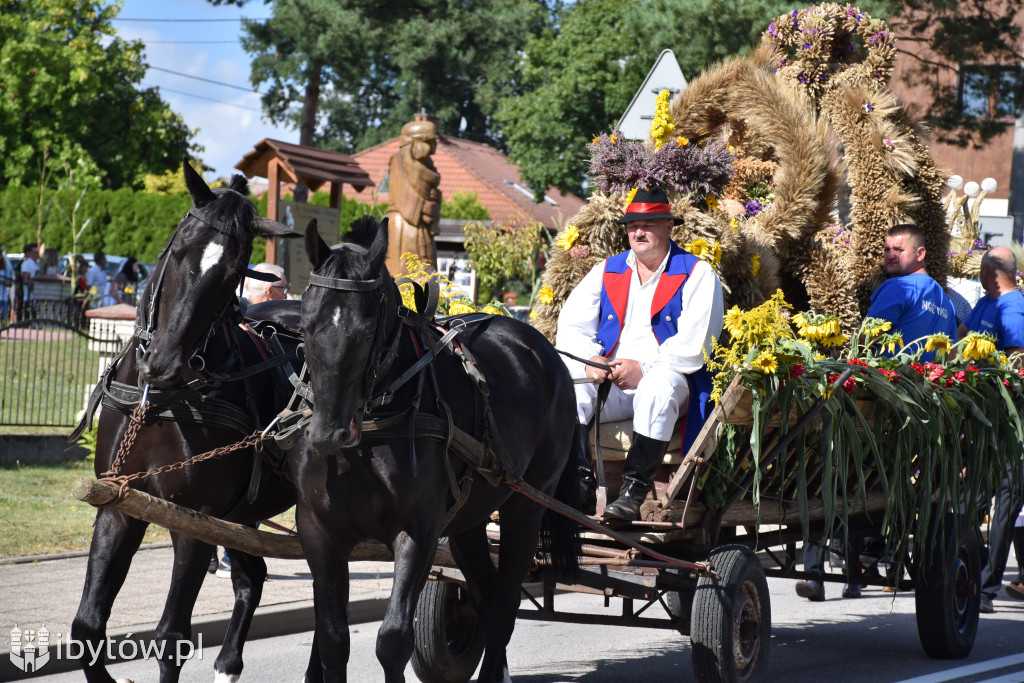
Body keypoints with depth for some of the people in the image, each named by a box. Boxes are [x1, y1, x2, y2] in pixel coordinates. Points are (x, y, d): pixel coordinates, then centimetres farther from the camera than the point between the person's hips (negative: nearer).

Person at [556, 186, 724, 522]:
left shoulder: (697, 275, 3)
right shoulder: (607, 271, 17)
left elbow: (694, 345, -9)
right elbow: (571, 327, 11)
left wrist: (643, 368, -18)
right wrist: (590, 359, -11)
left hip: (669, 378, -4)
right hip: (609, 382, 4)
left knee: (657, 387, -40)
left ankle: (634, 489, -37)